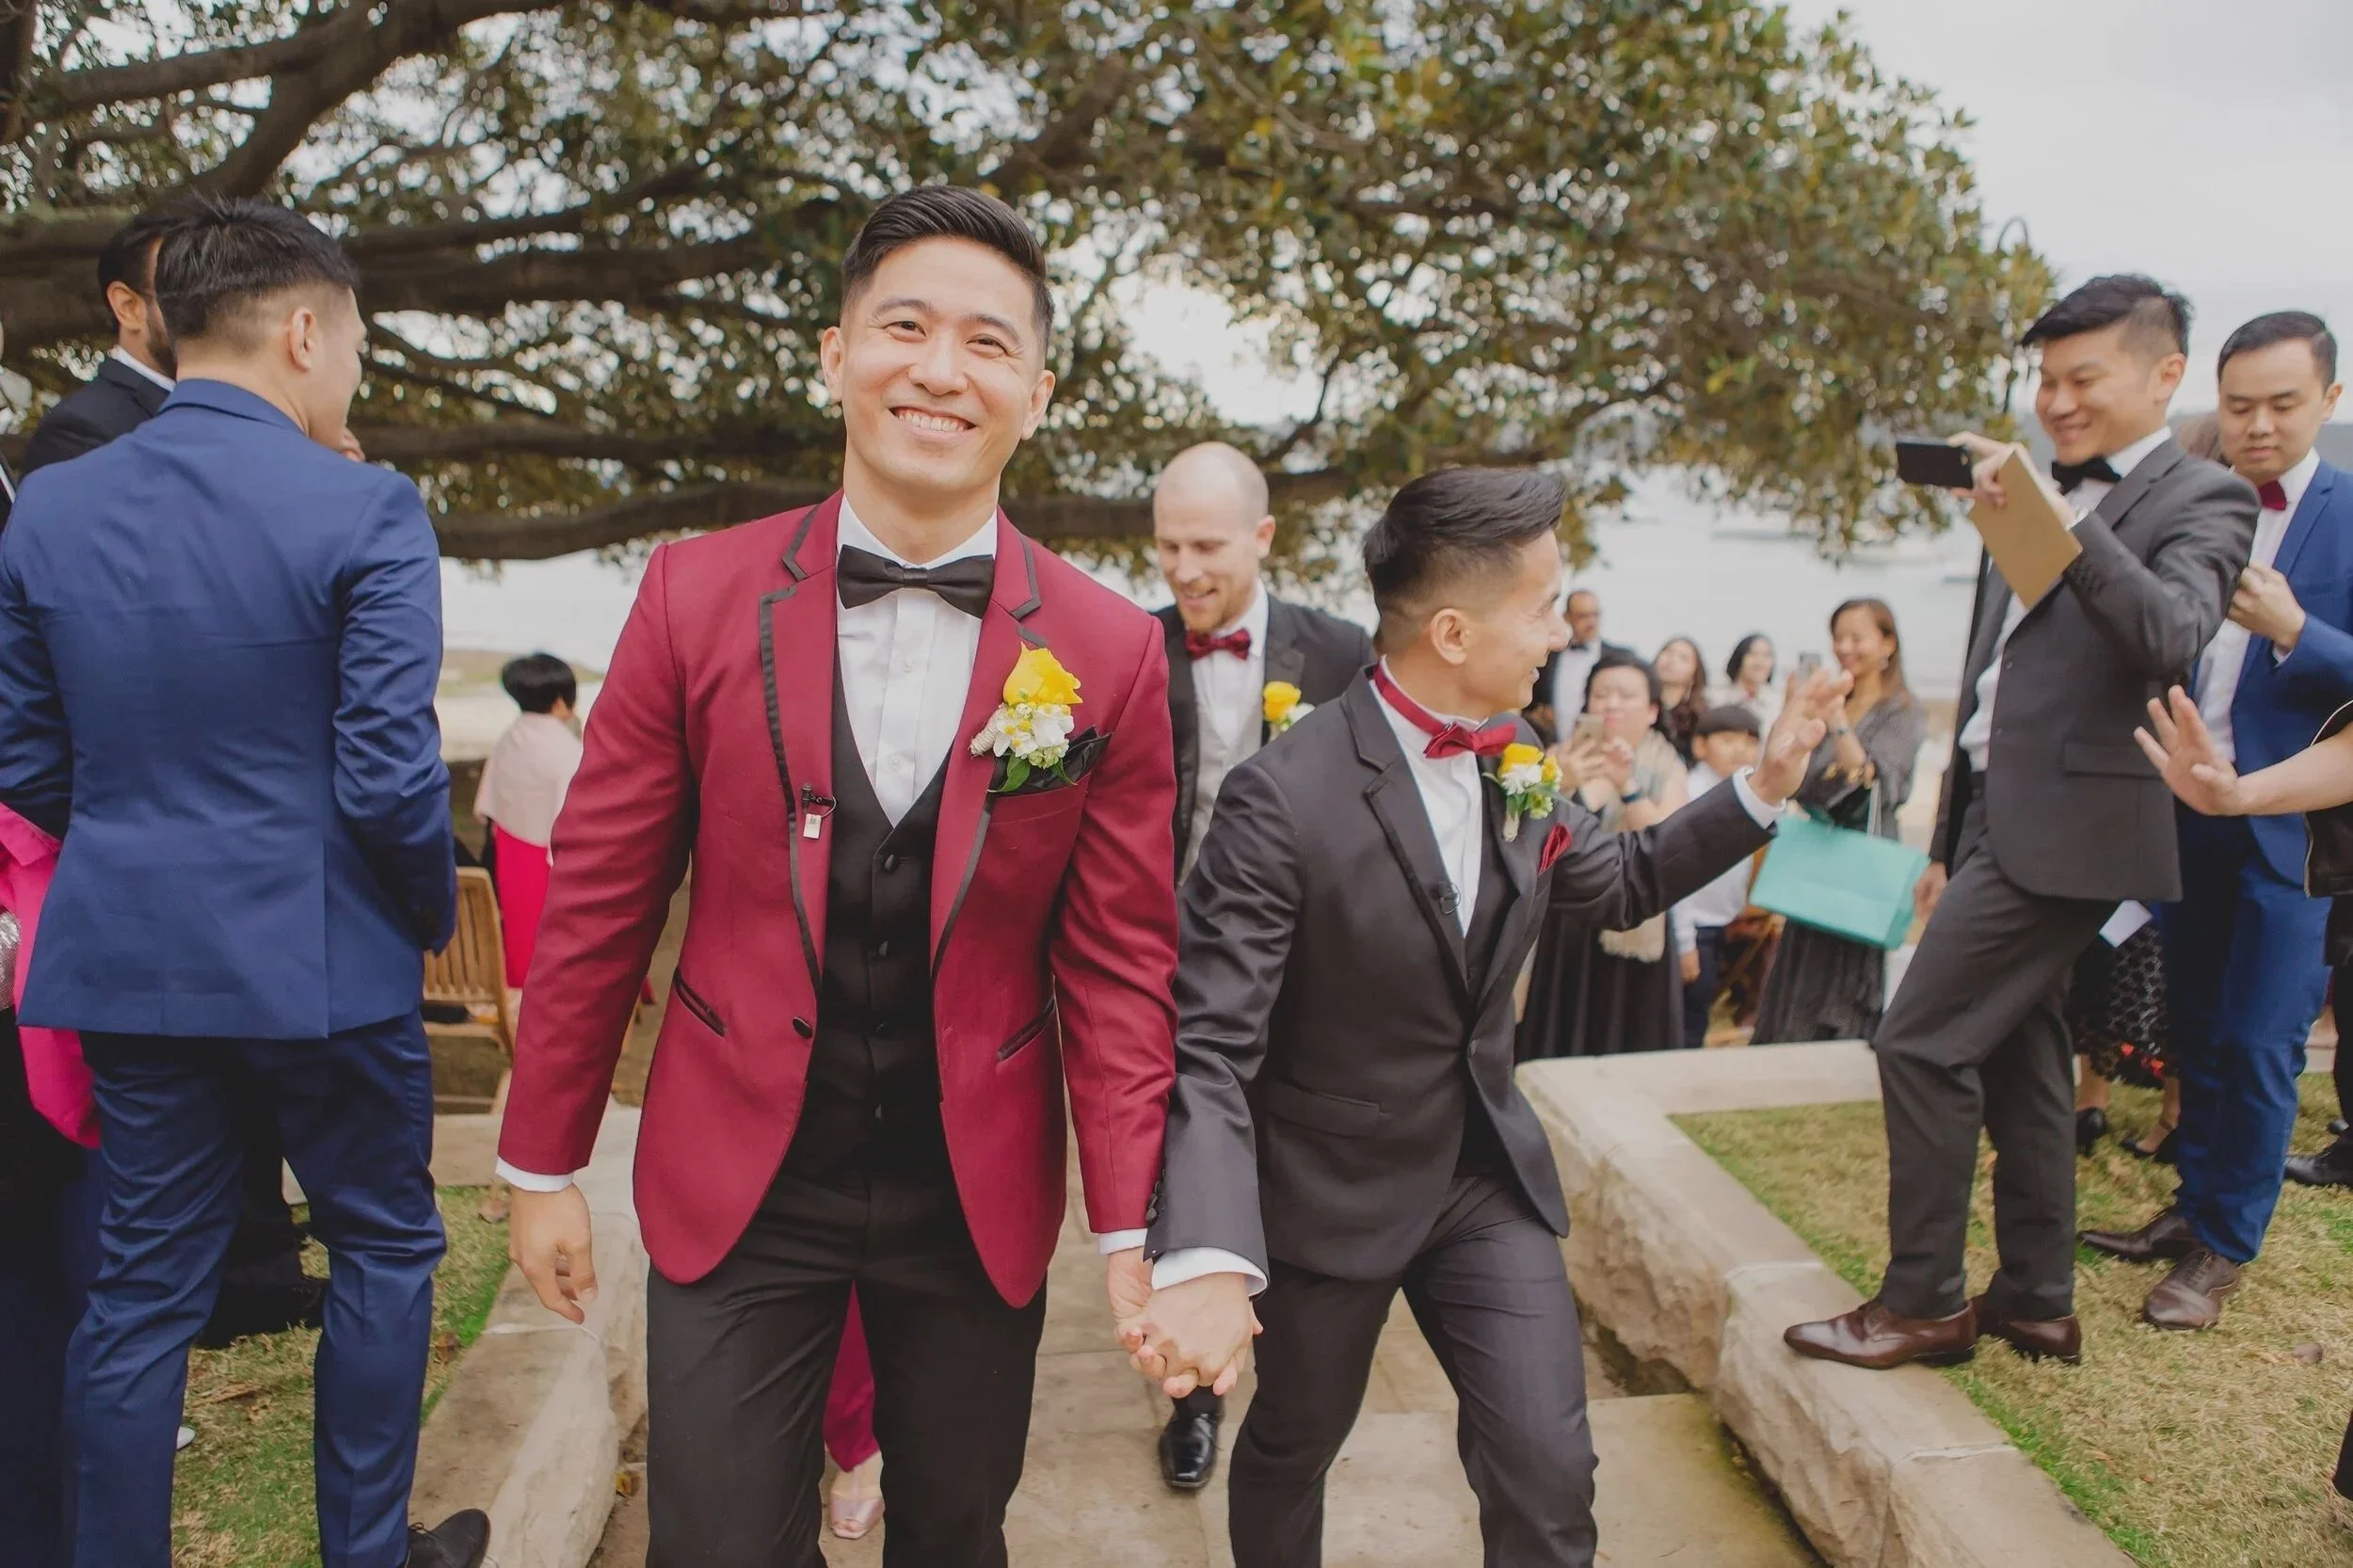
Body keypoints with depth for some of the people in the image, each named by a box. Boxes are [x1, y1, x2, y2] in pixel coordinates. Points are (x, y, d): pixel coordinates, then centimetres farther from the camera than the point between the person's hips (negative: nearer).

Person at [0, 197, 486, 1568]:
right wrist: (436, 912, 0)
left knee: (146, 1283, 16)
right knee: (384, 1248, 15)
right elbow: (388, 776, -17)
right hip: (322, 955, -4)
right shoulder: (365, 510, -14)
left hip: (124, 955, 5)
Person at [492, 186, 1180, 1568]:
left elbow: (1117, 963, -4)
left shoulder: (1112, 653, -7)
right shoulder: (697, 596, -6)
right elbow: (600, 899, 0)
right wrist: (543, 1164, 4)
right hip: (736, 1185, 0)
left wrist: (1135, 1228, -7)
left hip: (980, 1197, 1)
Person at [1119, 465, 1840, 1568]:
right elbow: (1210, 1049, -29)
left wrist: (1762, 789, 4)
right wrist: (1206, 1262, -42)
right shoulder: (1283, 801, -26)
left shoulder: (1514, 761, -4)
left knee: (1549, 1478, 2)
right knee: (1292, 1449, 19)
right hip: (1329, 1191, -4)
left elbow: (1620, 884, 15)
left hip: (1490, 1175, 5)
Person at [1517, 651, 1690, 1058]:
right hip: (1560, 937, 1)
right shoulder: (1560, 761, 2)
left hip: (1633, 943, 0)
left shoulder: (1665, 770, 2)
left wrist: (1628, 786, -24)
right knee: (1555, 1060, 4)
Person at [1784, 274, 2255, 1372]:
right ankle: (2037, 1301, 26)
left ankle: (1921, 1301, 3)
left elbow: (2168, 637, -26)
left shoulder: (2201, 499, -4)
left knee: (1920, 1042, -10)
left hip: (2067, 827, -8)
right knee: (2019, 1060, 13)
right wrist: (1948, 840, 20)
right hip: (1999, 818, 8)